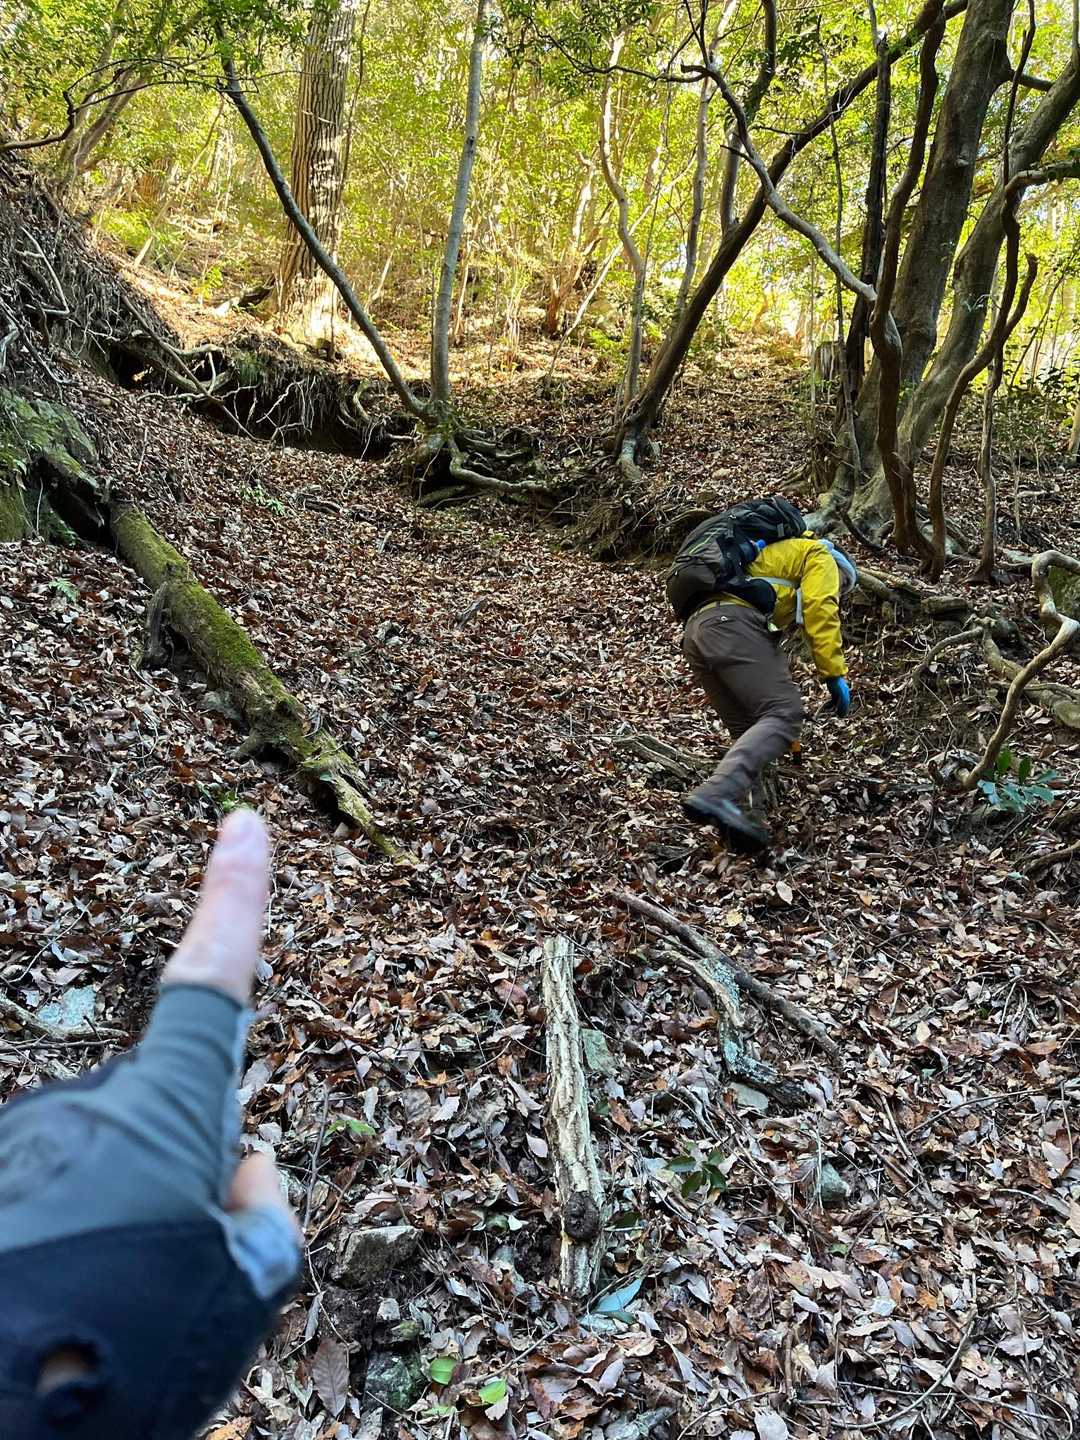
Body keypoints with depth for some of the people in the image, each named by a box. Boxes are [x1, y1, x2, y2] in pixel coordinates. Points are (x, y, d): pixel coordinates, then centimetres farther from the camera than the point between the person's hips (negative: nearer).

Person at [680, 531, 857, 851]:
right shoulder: (820, 555, 21)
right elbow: (820, 612, -1)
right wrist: (836, 675, -1)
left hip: (695, 630, 9)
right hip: (733, 624, -9)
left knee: (749, 731, 11)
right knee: (784, 715, -15)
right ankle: (715, 796, -34)